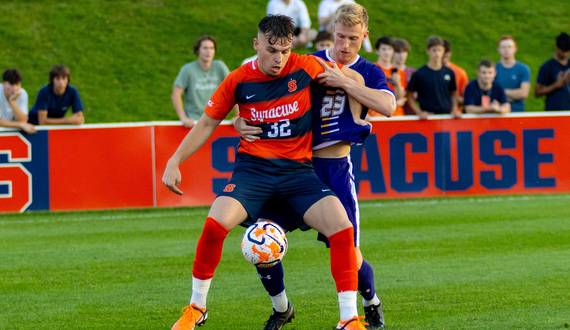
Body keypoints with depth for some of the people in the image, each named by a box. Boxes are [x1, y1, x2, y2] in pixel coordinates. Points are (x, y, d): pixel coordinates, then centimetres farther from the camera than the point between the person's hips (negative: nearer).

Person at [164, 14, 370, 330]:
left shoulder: (305, 68, -4)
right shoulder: (239, 81, -3)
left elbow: (355, 79, 14)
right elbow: (207, 123, 9)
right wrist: (175, 161, 2)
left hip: (298, 170, 0)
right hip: (253, 167, 0)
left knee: (342, 228, -21)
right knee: (215, 224, -25)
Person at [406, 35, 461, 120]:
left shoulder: (449, 73, 7)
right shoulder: (418, 74, -2)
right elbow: (410, 96, 2)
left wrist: (454, 110, 4)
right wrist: (419, 112, -10)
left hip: (446, 115, 3)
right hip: (427, 116, -3)